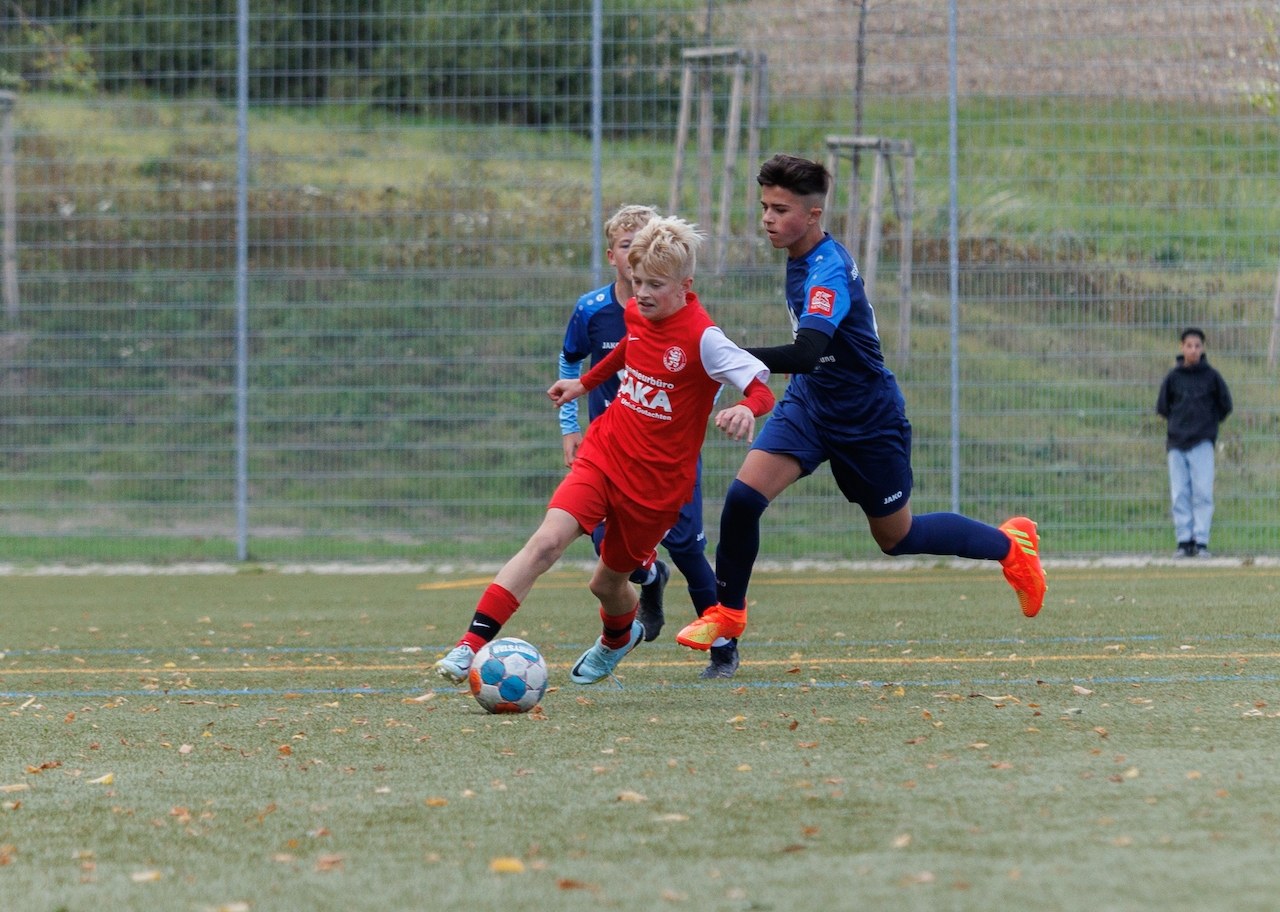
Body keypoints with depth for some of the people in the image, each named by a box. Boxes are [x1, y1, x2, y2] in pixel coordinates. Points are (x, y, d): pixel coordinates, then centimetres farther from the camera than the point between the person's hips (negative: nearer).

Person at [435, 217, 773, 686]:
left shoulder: (702, 338, -19)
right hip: (603, 453, 4)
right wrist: (585, 383, 31)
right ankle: (471, 646, -23)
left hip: (656, 481, -4)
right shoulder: (636, 313, 0)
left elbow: (761, 387, -26)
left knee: (607, 582, 12)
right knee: (547, 540, -19)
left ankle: (618, 637, 51)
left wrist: (746, 409, -47)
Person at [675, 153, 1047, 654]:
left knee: (896, 537, 11)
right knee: (744, 494, -14)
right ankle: (727, 612, 2)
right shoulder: (802, 259, -1)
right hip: (808, 403, 7)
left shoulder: (828, 271, -29)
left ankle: (1009, 545, 33)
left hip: (868, 420, -7)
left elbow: (808, 352, -44)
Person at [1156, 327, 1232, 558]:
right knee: (1179, 494, 0)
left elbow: (1225, 406, 11)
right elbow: (1162, 407, 15)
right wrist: (1179, 422, 12)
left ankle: (1201, 541, -5)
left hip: (1202, 443, -2)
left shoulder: (1211, 376, 2)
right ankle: (1184, 541, 4)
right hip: (1176, 444, 2)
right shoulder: (1173, 377, 5)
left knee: (1203, 493, -7)